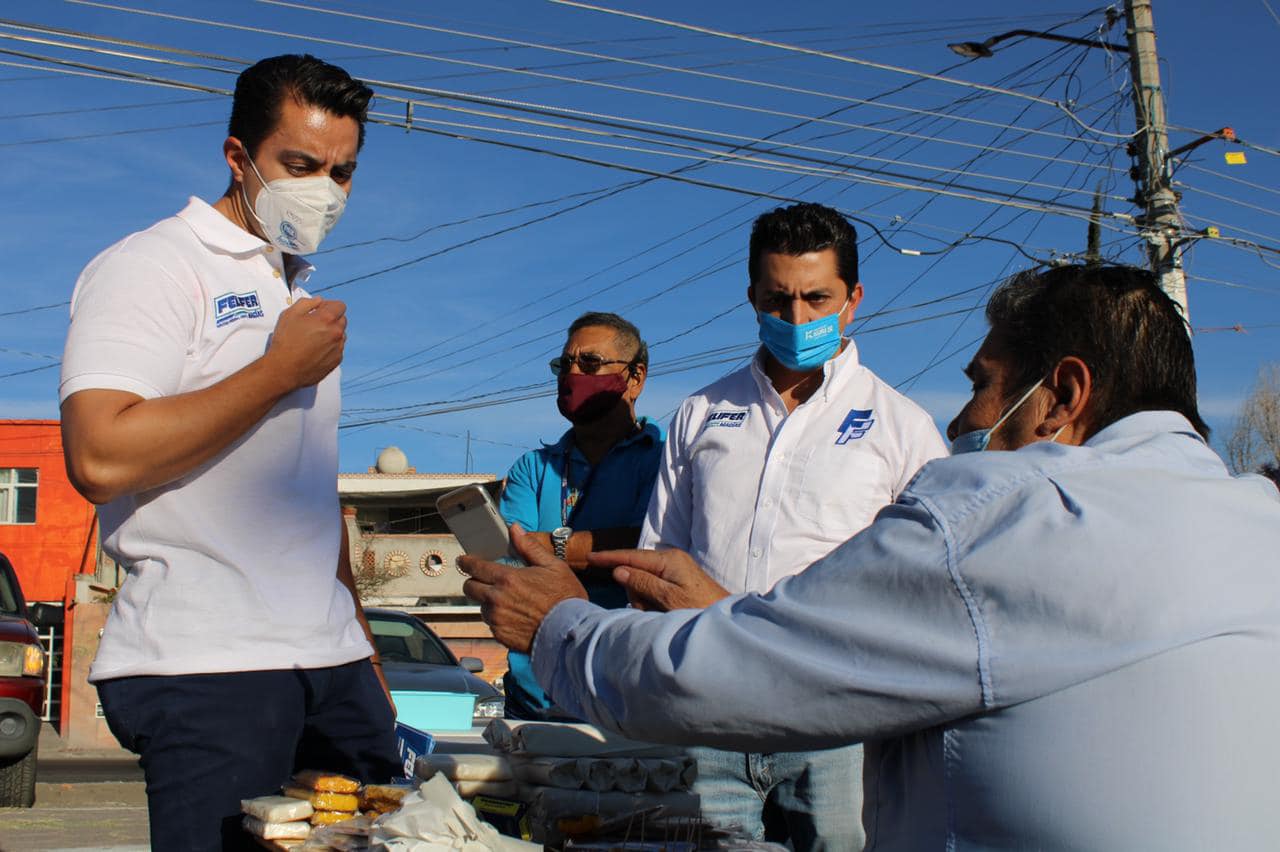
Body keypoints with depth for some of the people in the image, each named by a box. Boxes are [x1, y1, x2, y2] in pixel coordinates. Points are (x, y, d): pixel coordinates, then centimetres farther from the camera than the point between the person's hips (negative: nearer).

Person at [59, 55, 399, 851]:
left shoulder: (304, 295, 21)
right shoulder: (153, 267, -4)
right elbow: (101, 459, -20)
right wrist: (282, 371, -12)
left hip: (330, 663, 7)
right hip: (208, 668, -7)